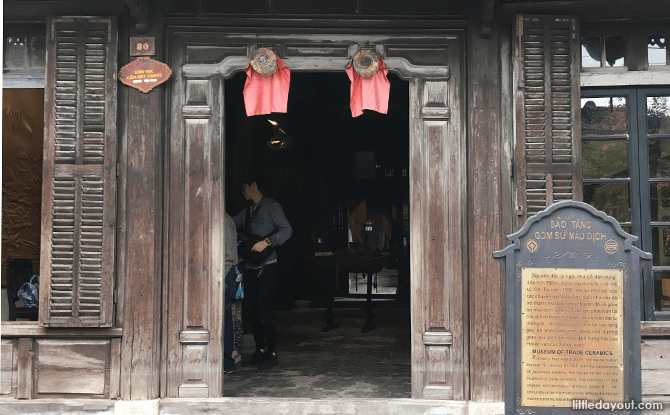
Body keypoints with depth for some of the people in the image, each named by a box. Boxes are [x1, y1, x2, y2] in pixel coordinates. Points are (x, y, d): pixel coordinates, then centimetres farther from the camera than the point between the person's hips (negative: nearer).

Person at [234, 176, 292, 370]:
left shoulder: (271, 206, -2)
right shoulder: (246, 212, 22)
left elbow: (286, 230, -11)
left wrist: (267, 242, -23)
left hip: (266, 265, -8)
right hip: (250, 266, 8)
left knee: (264, 311, -9)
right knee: (250, 310, 8)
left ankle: (272, 354, -1)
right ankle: (260, 350, 19)